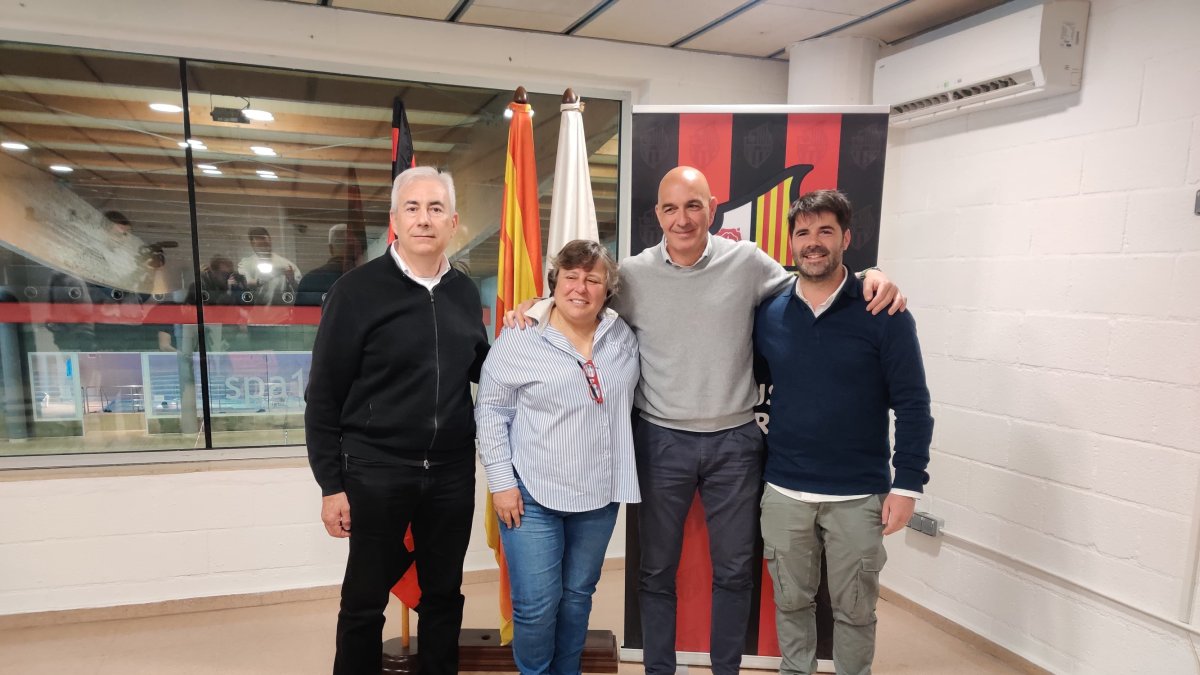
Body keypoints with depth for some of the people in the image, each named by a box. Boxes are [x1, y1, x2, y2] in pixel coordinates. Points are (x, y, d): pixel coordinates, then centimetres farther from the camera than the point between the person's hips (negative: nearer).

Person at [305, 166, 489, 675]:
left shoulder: (465, 292, 4)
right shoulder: (357, 290, -9)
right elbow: (324, 395, -7)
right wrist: (331, 485, -8)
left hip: (452, 471, 4)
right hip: (376, 471, -4)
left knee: (444, 594, 17)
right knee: (365, 601, 12)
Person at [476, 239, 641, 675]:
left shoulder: (623, 338, 2)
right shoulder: (521, 339, -11)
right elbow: (490, 411, -7)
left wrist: (620, 474, 10)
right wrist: (501, 480, -10)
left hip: (600, 494, 4)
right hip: (532, 494, -4)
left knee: (578, 595, 18)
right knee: (536, 605, 0)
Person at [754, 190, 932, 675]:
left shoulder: (884, 315, -8)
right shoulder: (768, 313, 1)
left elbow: (913, 405, -6)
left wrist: (907, 485, -9)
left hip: (859, 498, -2)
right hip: (784, 493, 3)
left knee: (855, 609, 13)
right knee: (791, 603, 17)